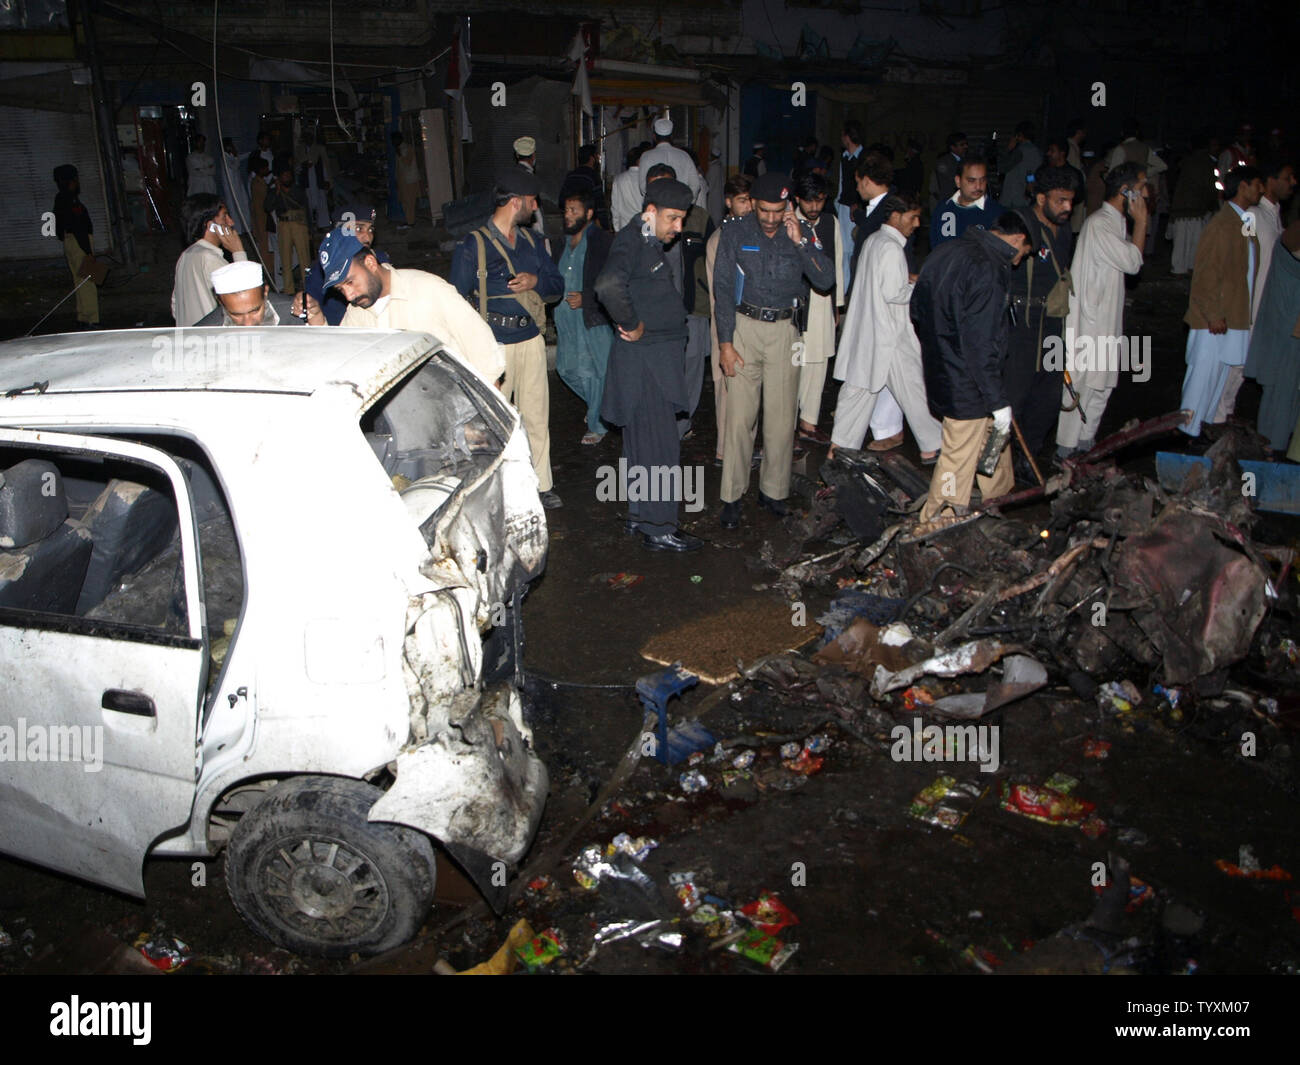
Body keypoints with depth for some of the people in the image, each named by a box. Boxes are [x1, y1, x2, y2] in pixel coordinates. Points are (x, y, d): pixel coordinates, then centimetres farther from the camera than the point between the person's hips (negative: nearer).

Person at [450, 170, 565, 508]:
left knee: (537, 416, 10)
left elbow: (557, 285, 14)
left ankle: (541, 484, 21)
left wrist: (536, 281, -9)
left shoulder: (531, 241, 13)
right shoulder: (472, 246, -6)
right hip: (493, 346, -5)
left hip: (531, 341, 5)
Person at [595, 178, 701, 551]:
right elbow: (608, 284, -36)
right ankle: (658, 529, 3)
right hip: (643, 357, -10)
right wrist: (632, 324, -23)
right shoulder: (631, 241, -16)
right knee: (660, 446, -5)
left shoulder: (650, 243, 15)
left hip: (657, 356, 10)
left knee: (642, 441, 16)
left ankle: (639, 515, 28)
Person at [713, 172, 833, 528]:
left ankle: (773, 490, 17)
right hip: (744, 327, -2)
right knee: (739, 416, -5)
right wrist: (725, 342, -7)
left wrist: (800, 242, -17)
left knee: (782, 417, 3)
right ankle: (732, 495, 5)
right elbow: (723, 289, -1)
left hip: (784, 330, 2)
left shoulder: (802, 234, 3)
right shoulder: (735, 234, -1)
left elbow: (825, 281, -7)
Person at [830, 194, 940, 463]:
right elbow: (893, 294, -20)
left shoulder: (873, 240, 12)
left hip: (864, 329, 9)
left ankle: (839, 446, 11)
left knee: (858, 386, 10)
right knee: (914, 388, 2)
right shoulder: (891, 248, -16)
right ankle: (932, 447, 11)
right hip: (889, 333, -9)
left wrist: (907, 279, 11)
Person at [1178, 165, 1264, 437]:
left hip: (1234, 316, 9)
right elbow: (1206, 274, -17)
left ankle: (1206, 424, 24)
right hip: (1214, 318, -9)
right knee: (1204, 373, -4)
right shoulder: (1222, 225, -15)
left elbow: (1246, 270, 18)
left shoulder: (1245, 224, 14)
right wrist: (1213, 315, -18)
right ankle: (1189, 430, 5)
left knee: (1221, 373, 14)